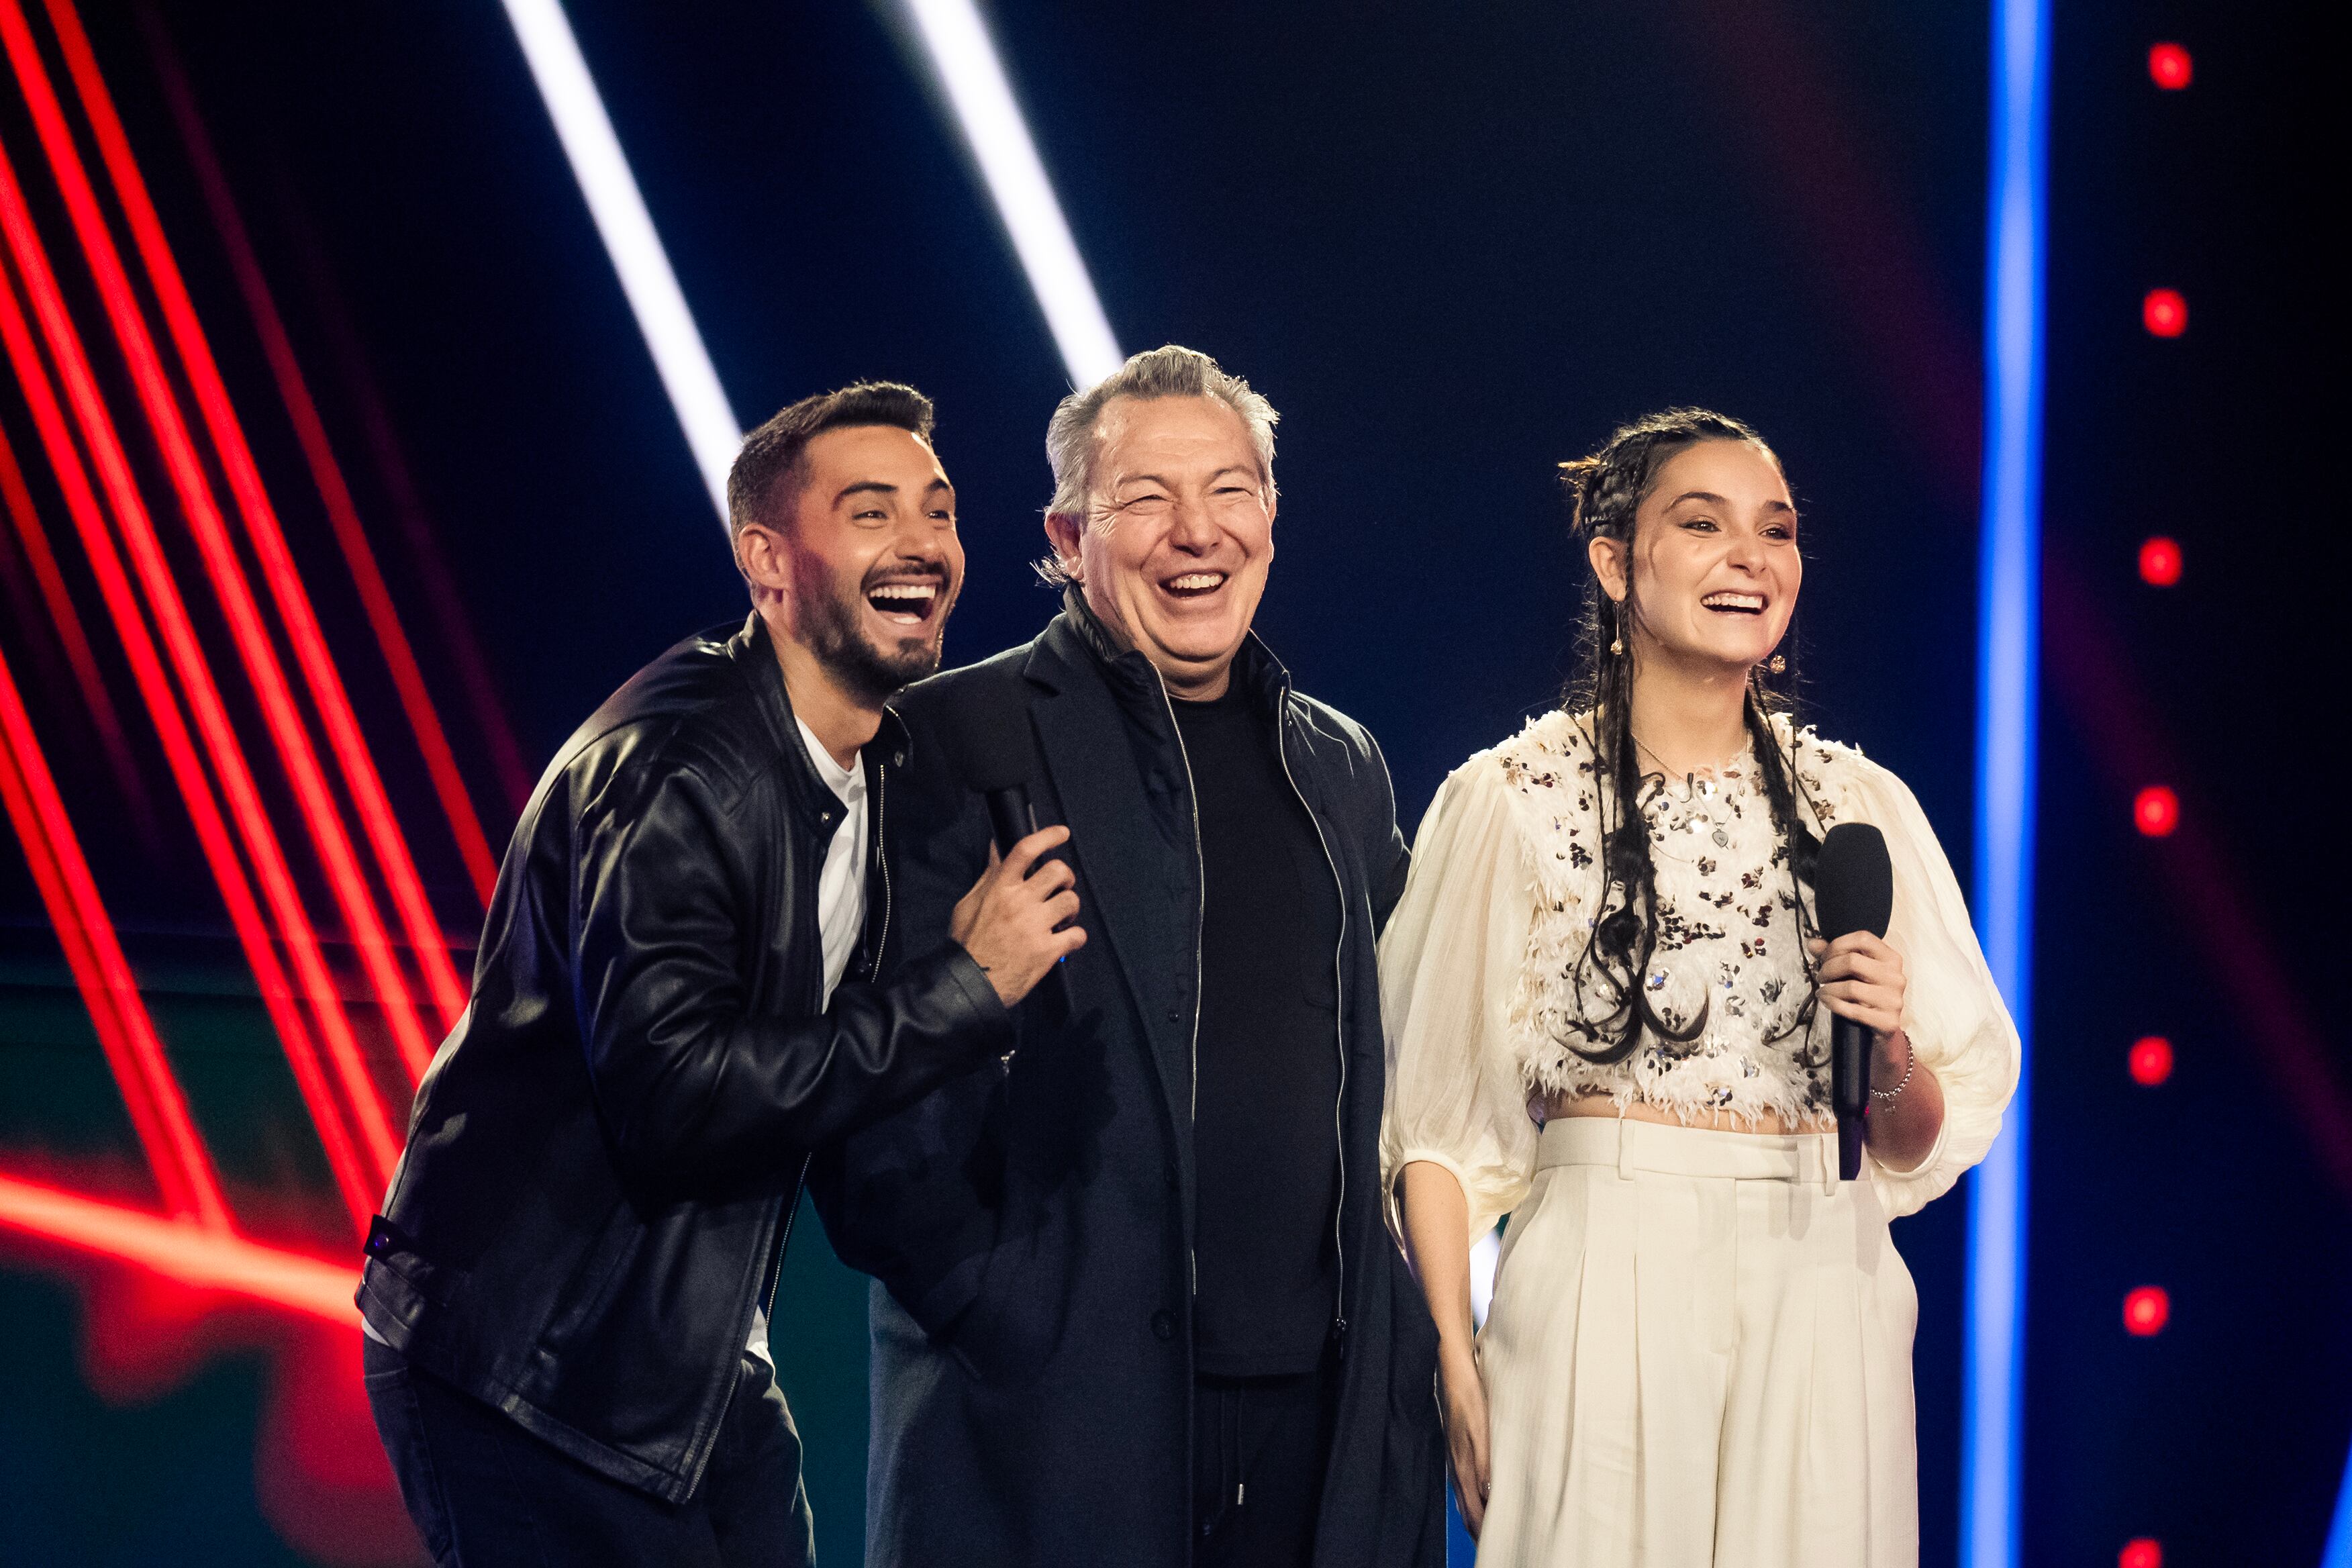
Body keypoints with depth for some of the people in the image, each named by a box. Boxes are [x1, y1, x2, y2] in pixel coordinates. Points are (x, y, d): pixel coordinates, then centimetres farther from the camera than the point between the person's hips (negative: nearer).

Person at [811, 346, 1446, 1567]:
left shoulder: (1341, 766, 16)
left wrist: (1395, 1326, 11)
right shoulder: (962, 741, -3)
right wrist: (985, 1305, -13)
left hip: (1318, 1408, 5)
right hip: (1056, 1403, -5)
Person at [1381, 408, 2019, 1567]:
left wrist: (1890, 1061, -12)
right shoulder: (1512, 801, -1)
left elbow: (1932, 1138, 10)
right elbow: (1435, 1121, 0)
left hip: (1817, 1308, 3)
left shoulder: (1863, 807, 7)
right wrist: (1457, 1372, -7)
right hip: (1596, 1300, -3)